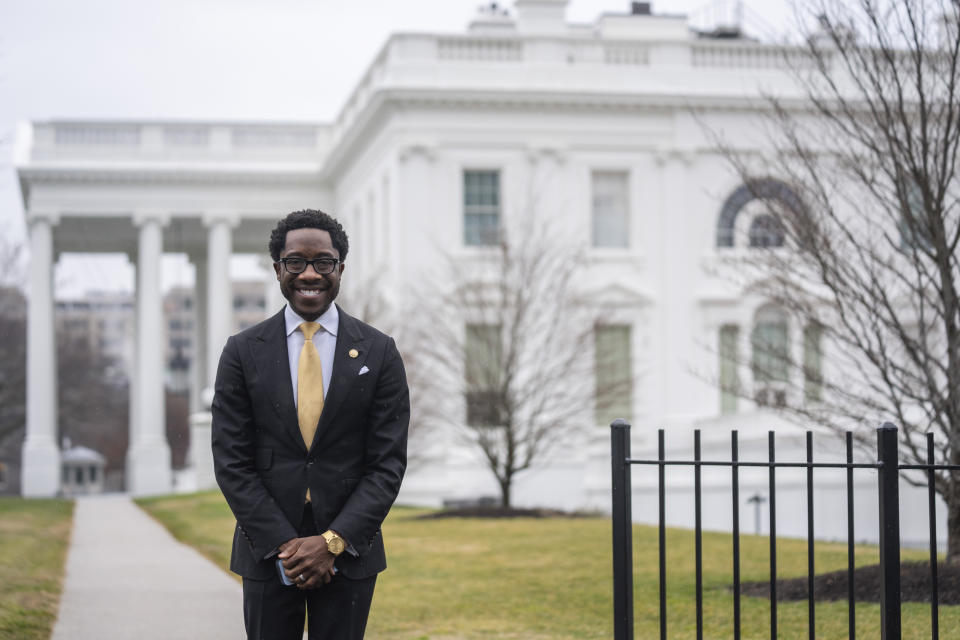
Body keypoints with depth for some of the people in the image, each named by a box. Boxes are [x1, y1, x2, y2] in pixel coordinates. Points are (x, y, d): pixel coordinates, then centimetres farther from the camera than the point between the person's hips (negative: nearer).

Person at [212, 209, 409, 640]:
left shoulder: (378, 353, 2)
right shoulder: (243, 353, 2)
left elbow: (388, 463, -2)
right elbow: (231, 462, -1)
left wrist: (332, 542, -11)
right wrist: (283, 543, -11)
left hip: (348, 553, 0)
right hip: (267, 553, 0)